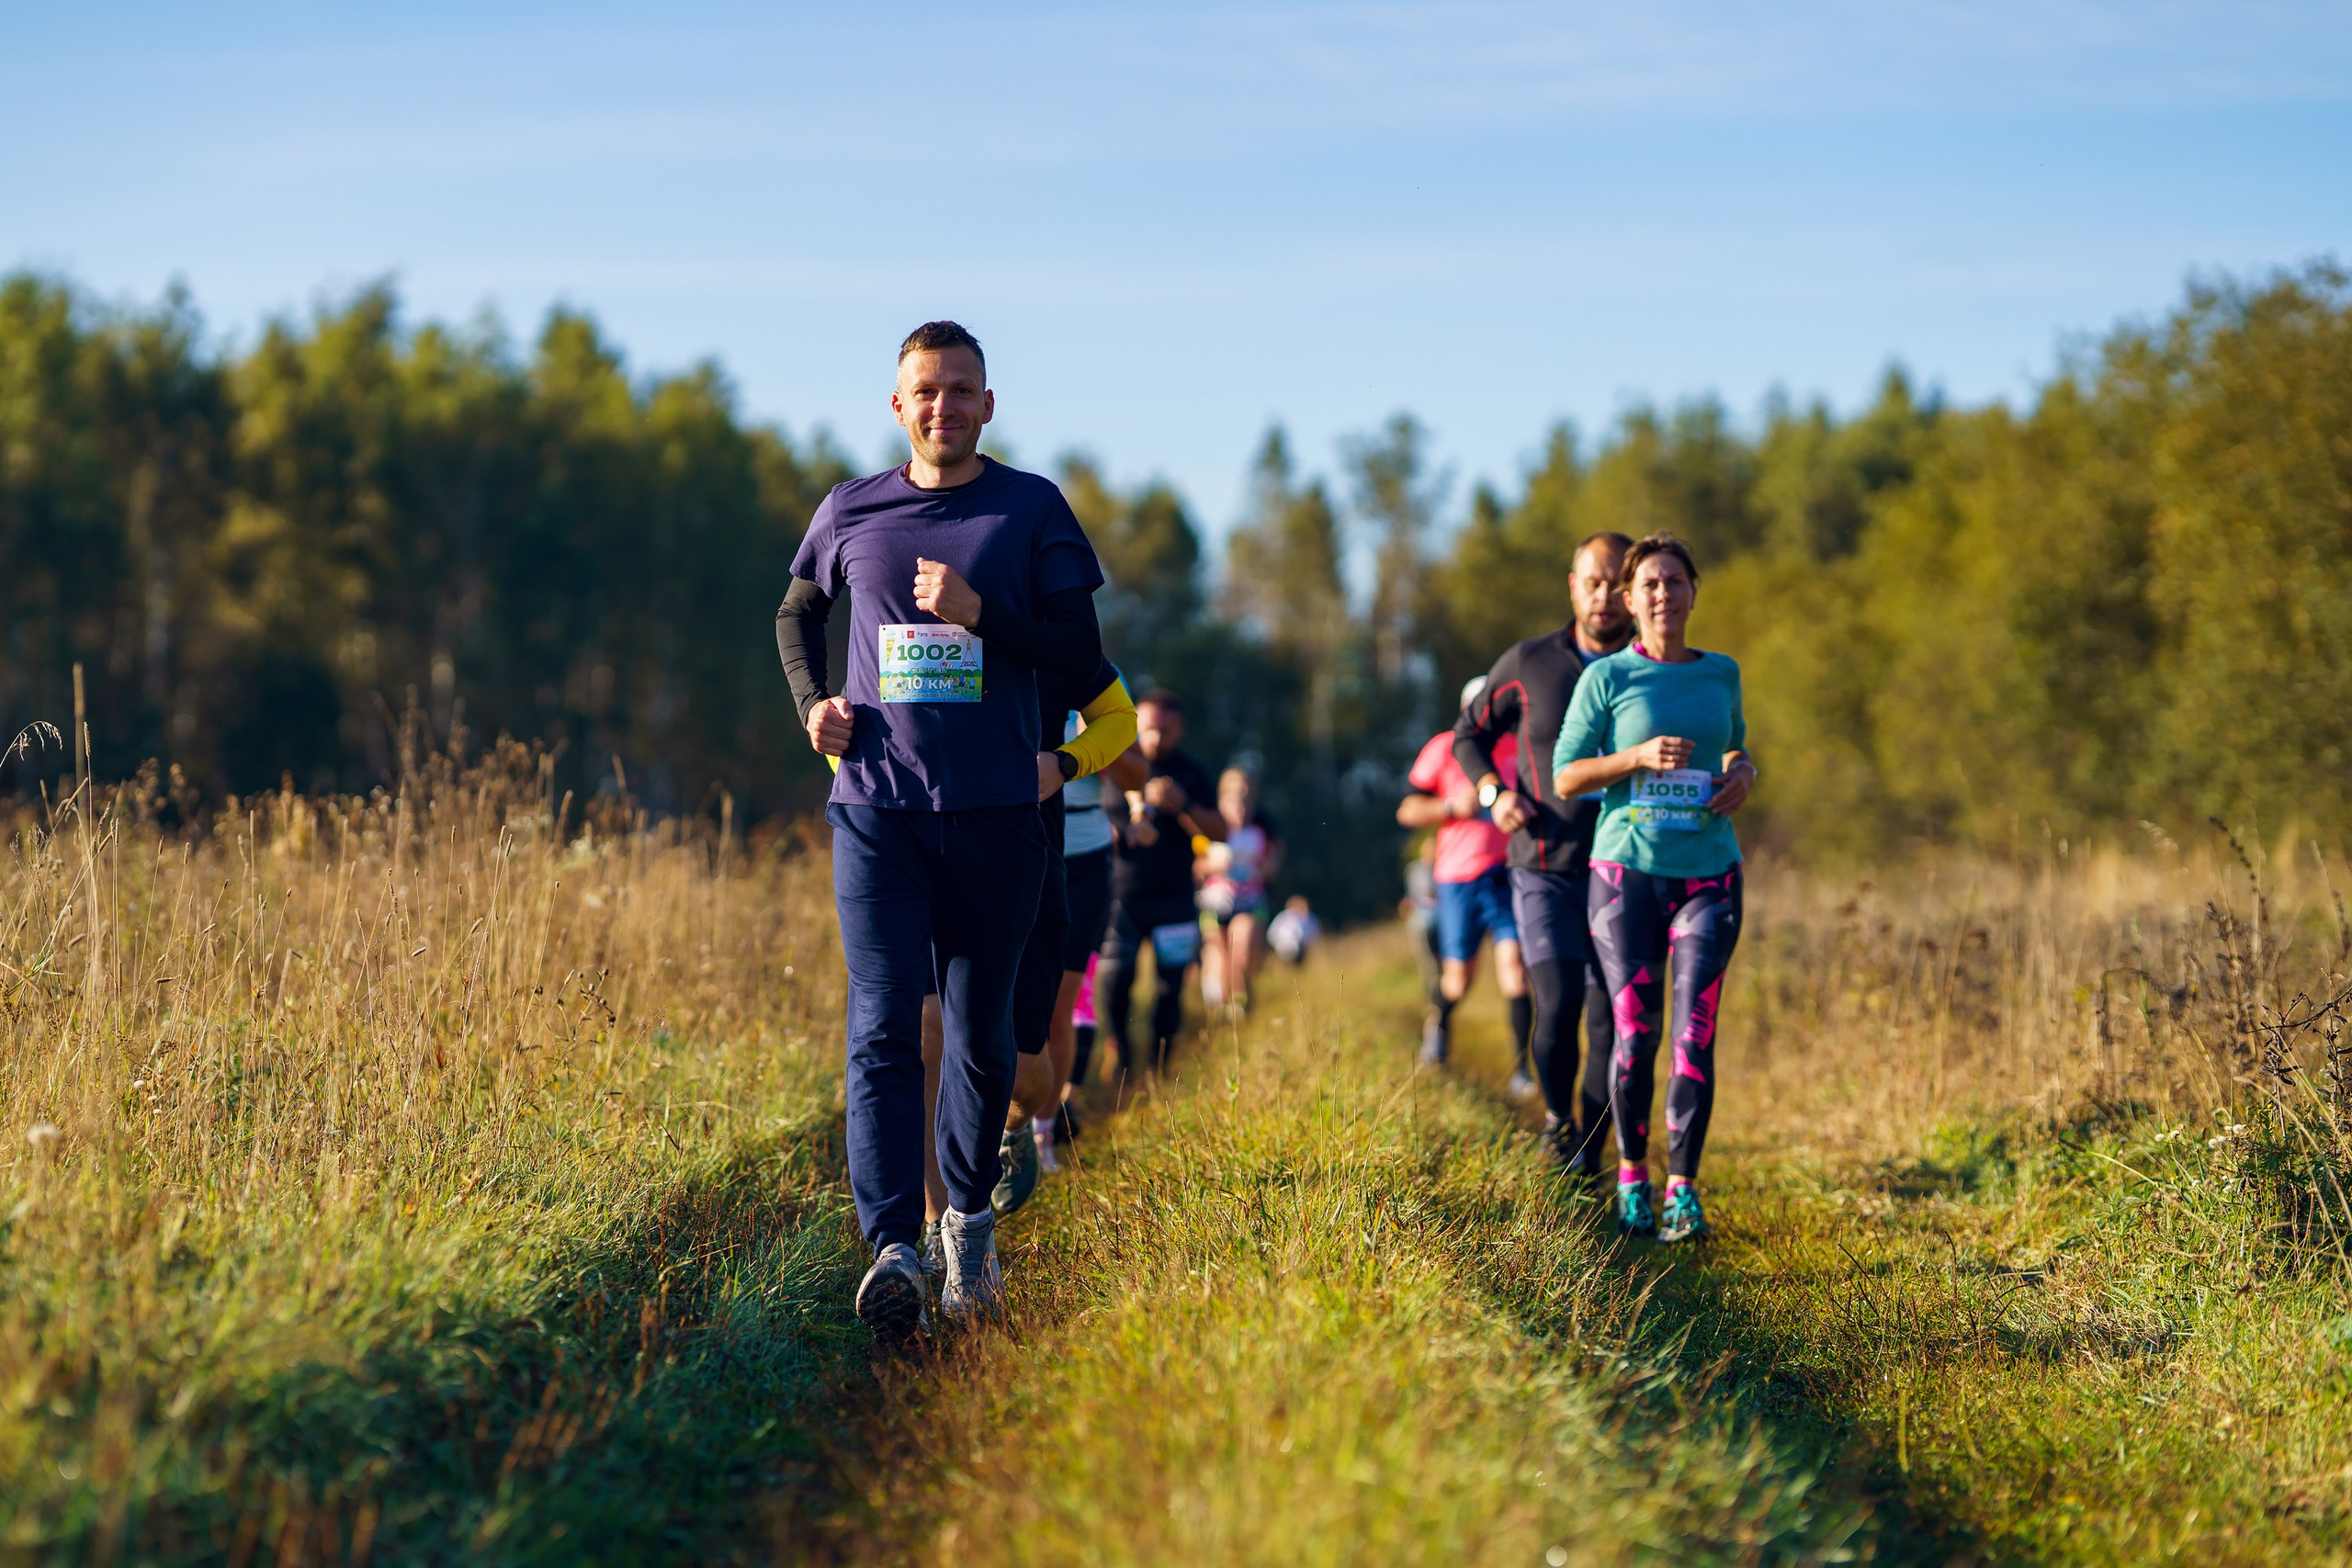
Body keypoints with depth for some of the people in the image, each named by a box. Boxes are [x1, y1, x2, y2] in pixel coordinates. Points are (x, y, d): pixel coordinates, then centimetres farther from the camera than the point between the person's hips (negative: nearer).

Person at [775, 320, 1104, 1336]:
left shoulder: (1033, 510, 5)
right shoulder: (850, 512, 10)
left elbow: (1080, 656, 0)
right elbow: (797, 613, 27)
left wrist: (979, 613, -15)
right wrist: (812, 703, 9)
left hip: (995, 811, 0)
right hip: (875, 804, 0)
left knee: (981, 1037, 8)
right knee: (882, 1029, -12)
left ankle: (970, 1219, 29)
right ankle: (892, 1252, -20)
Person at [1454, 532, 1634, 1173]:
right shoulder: (1529, 664, 1)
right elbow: (1469, 733, 14)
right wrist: (1495, 793, -4)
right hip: (1546, 871, -1)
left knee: (1610, 1023, 0)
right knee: (1557, 1009, -17)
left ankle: (1588, 1156, 15)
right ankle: (1557, 1114, 10)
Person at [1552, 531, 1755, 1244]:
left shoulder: (1720, 674, 10)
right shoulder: (1607, 678, 1)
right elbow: (1565, 778, -1)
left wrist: (1742, 774, 4)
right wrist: (1638, 757, -15)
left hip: (1708, 876, 2)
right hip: (1628, 871, -2)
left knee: (1695, 1037, -7)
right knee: (1634, 1034, -4)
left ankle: (1683, 1188, -2)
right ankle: (1631, 1174, 15)